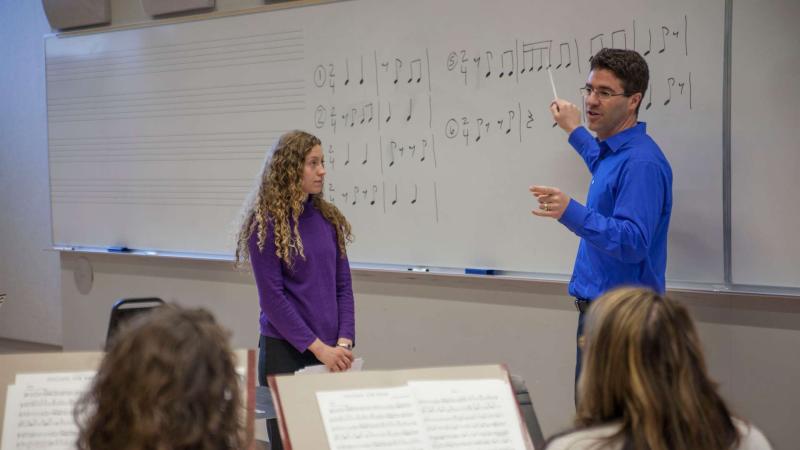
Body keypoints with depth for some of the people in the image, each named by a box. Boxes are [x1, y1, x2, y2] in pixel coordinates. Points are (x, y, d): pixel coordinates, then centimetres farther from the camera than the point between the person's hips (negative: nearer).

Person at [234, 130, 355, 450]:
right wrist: (317, 347, -16)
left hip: (331, 351, 5)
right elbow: (272, 296, -12)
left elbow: (343, 286, 7)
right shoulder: (266, 223, -7)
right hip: (285, 351, -4)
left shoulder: (329, 219, 7)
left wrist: (343, 342, -7)